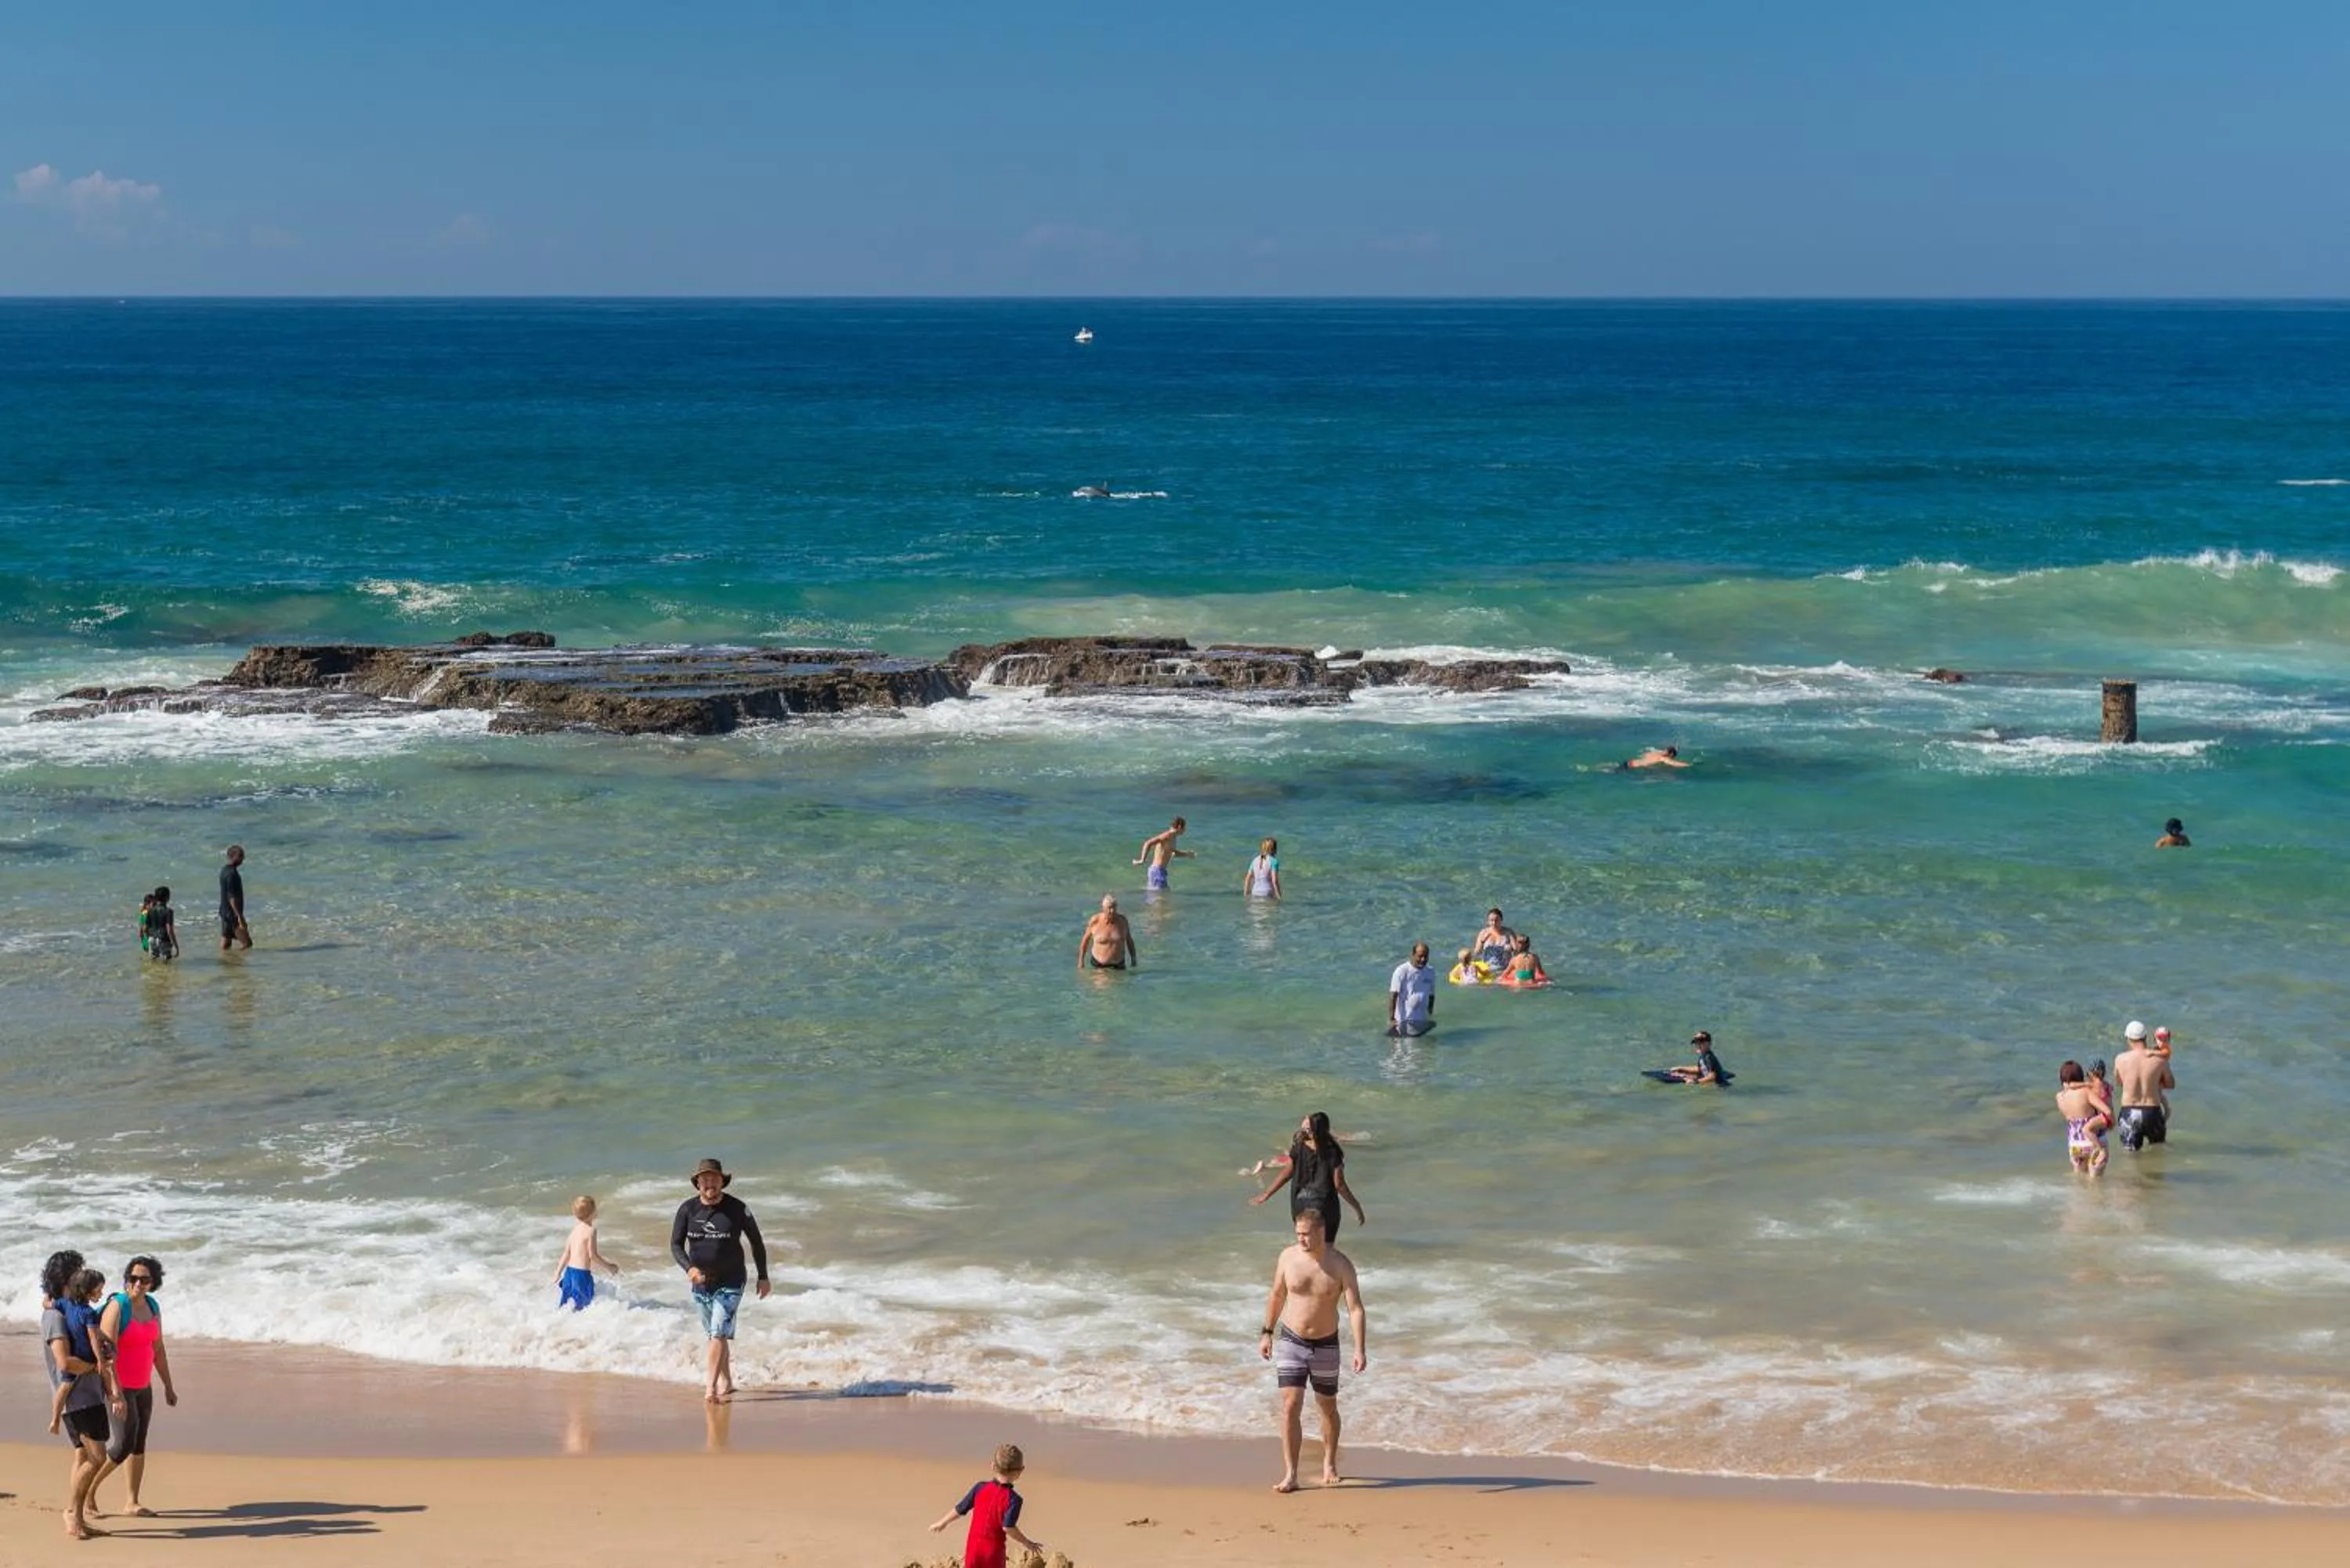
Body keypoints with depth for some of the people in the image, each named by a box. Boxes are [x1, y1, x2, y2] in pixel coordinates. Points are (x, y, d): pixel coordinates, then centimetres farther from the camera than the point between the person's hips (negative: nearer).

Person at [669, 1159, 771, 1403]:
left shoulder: (737, 1209, -10)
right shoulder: (687, 1209, -4)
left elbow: (756, 1242, 2)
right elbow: (676, 1245, -5)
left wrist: (763, 1277, 3)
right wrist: (689, 1268, -24)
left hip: (730, 1283, -4)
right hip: (701, 1283, 4)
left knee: (719, 1333, -15)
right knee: (715, 1335, 14)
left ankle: (712, 1387, -19)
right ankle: (726, 1383, 27)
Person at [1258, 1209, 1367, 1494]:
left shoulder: (1341, 1265, -15)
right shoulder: (1289, 1257, -8)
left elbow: (1355, 1308, -16)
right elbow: (1277, 1296, 7)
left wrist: (1360, 1349, -26)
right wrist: (1267, 1333, 11)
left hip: (1325, 1346, -1)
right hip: (1290, 1342, 1)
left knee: (1328, 1407, 16)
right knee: (1290, 1407, -10)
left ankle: (1329, 1465, 37)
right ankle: (1290, 1475, -10)